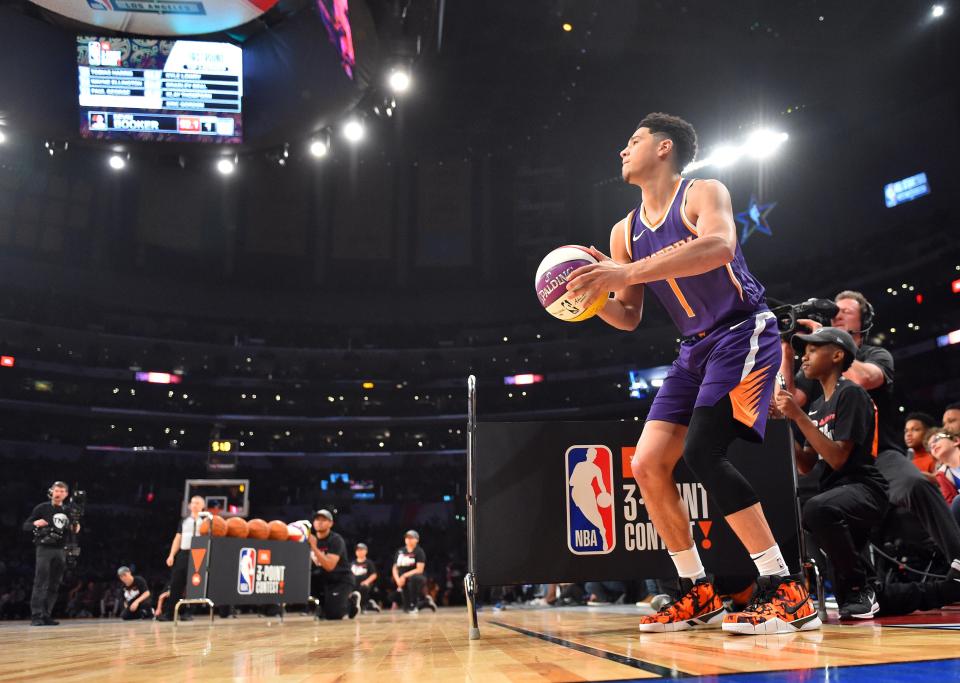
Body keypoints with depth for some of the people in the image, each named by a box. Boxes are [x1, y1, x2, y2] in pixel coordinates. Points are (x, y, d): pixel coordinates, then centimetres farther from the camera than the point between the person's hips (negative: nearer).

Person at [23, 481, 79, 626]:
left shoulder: (67, 512, 12)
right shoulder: (42, 508, 0)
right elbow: (25, 526, -1)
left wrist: (76, 529, -1)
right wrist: (35, 523, -22)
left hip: (60, 551, 5)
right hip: (44, 549, -5)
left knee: (54, 585, 4)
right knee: (40, 583, -11)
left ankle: (46, 615, 9)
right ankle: (36, 616, -10)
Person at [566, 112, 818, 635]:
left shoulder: (703, 193, -7)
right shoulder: (624, 231, 11)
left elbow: (719, 246, -32)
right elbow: (628, 318, 12)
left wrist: (627, 272, -37)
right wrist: (594, 297, -10)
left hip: (744, 333, -7)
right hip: (695, 348, 7)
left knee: (702, 452, -25)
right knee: (647, 465, -2)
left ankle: (787, 592, -14)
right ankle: (698, 594, 11)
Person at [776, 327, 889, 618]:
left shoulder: (851, 393, -9)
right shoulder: (816, 406, 14)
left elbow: (838, 458, -19)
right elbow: (805, 466, 10)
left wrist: (799, 416, -21)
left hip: (864, 489, -9)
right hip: (834, 492, 10)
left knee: (818, 508, -38)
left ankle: (860, 589, -15)